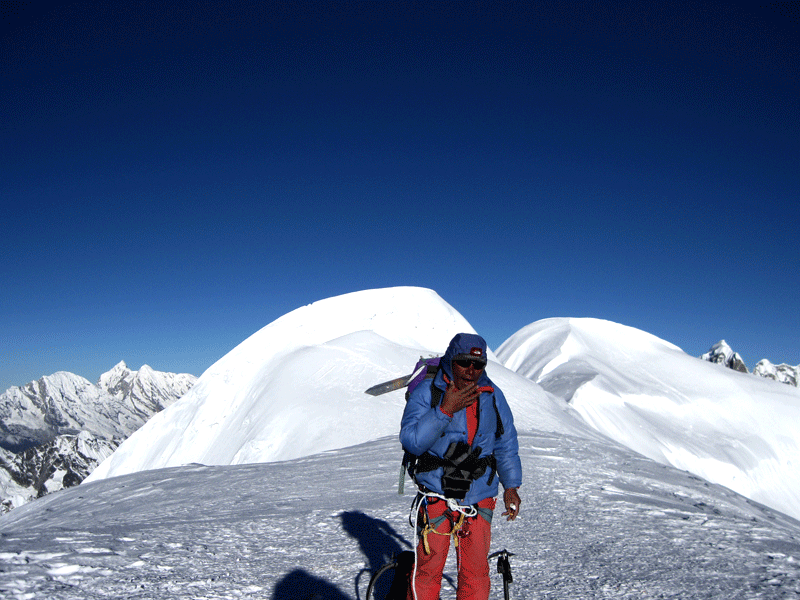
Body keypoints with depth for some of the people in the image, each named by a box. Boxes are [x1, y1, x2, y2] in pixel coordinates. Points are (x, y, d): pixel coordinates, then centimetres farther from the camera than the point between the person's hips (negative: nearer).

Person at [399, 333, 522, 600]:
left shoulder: (493, 396, 4)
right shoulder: (426, 393, -10)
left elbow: (506, 444, 14)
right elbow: (411, 441, -19)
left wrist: (511, 485, 7)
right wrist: (445, 410, -26)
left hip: (479, 501, 4)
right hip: (437, 499, -3)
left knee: (477, 575, 10)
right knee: (428, 570, 2)